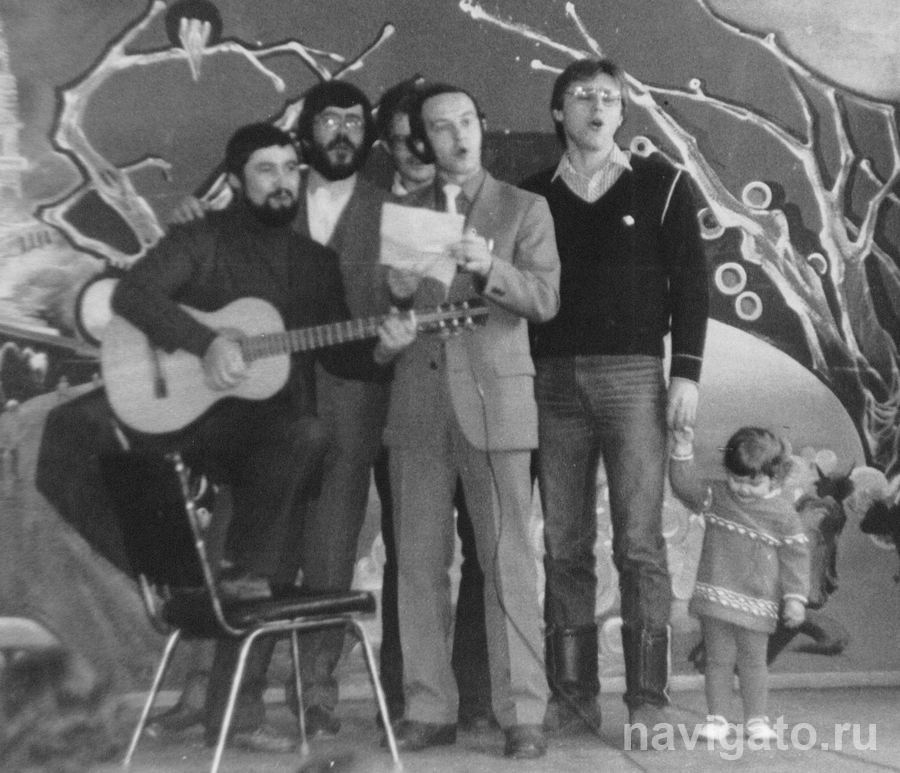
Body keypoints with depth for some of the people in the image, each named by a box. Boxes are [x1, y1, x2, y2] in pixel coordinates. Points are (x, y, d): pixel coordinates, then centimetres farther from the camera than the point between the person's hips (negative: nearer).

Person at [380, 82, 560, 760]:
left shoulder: (524, 208, 8)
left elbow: (545, 298, -2)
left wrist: (488, 268, -19)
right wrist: (394, 293, -5)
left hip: (494, 399, -3)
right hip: (418, 403, 3)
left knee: (508, 562, -6)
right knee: (419, 563, 2)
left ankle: (523, 714, -1)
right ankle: (430, 710, 10)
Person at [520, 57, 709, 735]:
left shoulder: (660, 184, 6)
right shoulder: (534, 194, 12)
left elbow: (690, 280, 2)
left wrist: (686, 372, -7)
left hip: (634, 374, -2)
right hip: (553, 378, 3)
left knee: (640, 543, -6)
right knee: (564, 547, 2)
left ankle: (648, 699, -2)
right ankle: (573, 697, 8)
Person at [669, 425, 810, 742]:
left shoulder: (782, 513, -3)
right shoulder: (718, 497, 3)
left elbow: (795, 556, 0)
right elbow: (685, 485, -7)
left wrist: (795, 598, -5)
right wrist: (683, 451, -18)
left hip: (758, 602, -1)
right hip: (717, 595, 1)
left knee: (753, 661, 6)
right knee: (719, 659, 5)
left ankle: (756, 719, 17)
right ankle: (717, 718, 11)